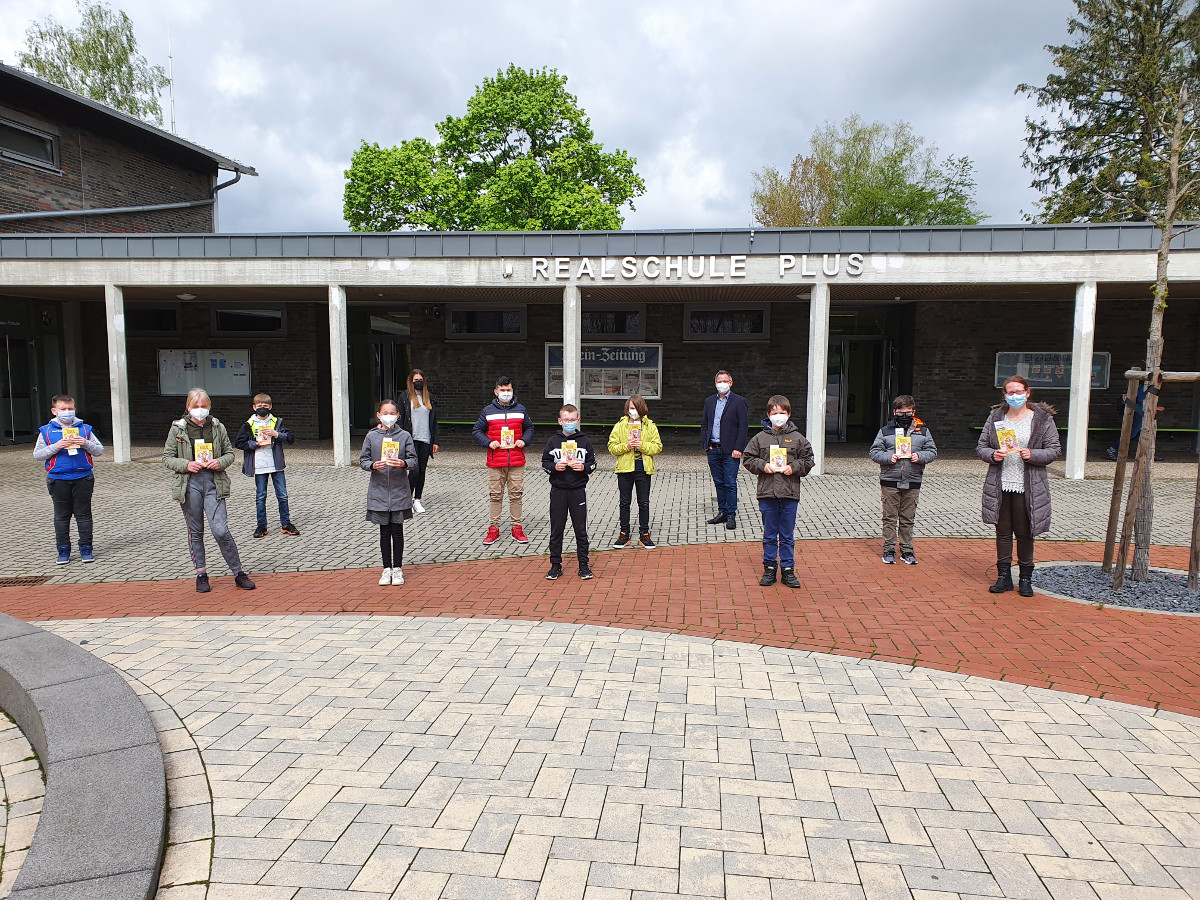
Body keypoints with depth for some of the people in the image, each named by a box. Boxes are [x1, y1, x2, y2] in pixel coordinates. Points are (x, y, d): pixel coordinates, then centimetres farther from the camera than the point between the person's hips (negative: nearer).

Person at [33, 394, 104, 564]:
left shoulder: (85, 429, 6)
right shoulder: (47, 431, 4)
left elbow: (99, 450, 7)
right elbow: (37, 454, 1)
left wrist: (86, 444, -12)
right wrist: (55, 447, -14)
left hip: (82, 478, 0)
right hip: (58, 479, 0)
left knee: (84, 515, 4)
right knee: (61, 517, 8)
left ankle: (86, 549, 11)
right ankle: (63, 551, 16)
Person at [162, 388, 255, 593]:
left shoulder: (217, 427, 6)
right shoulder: (178, 429, 3)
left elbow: (230, 453, 12)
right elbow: (167, 457, 6)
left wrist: (220, 462, -9)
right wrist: (186, 465, -12)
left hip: (213, 483, 0)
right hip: (189, 484, 1)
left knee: (220, 531, -9)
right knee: (195, 532, 8)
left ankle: (238, 573, 3)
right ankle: (201, 574, 22)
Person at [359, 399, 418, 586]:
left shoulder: (404, 436, 1)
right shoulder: (371, 436, 3)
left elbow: (414, 460, -1)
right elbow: (363, 460, 4)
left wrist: (403, 463, -22)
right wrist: (373, 465, -16)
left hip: (399, 491, -1)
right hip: (379, 491, 1)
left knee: (397, 530, 4)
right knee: (384, 531, 9)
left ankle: (398, 568, 16)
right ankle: (387, 569, 20)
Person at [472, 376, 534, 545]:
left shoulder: (520, 410, 8)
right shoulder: (488, 411, 3)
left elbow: (529, 428, 18)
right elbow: (477, 431, 7)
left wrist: (524, 440, -1)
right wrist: (488, 442, -9)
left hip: (517, 462, 1)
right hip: (495, 462, -1)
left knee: (516, 495, 4)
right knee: (495, 496, 4)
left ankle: (517, 528, 13)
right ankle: (493, 528, 12)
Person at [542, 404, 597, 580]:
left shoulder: (584, 440, 2)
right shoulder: (553, 440, 2)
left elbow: (593, 463, 6)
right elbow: (545, 462, 7)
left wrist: (583, 467, -13)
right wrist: (555, 467, -12)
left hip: (578, 490, 0)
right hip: (558, 490, 0)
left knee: (581, 529, 5)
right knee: (556, 529, 6)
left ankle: (583, 565, 15)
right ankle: (555, 564, 17)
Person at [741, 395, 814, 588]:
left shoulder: (797, 438, 4)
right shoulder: (760, 438, 3)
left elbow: (808, 460, 8)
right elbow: (748, 459, 6)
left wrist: (794, 467, -8)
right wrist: (762, 465, -9)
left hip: (790, 494, 0)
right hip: (767, 493, 0)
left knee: (787, 536, 7)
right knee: (769, 535, 9)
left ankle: (788, 570, 17)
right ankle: (769, 568, 20)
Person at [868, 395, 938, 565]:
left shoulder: (922, 430, 7)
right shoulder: (885, 430, 3)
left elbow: (932, 451, 8)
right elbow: (874, 452, 3)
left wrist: (920, 457, -11)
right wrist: (889, 457, -14)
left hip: (912, 482, 1)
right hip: (890, 481, -1)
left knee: (908, 519, 9)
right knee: (890, 517, 4)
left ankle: (907, 550, 19)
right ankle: (889, 550, 12)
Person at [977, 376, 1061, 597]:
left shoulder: (1043, 419, 1)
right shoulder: (995, 417, 7)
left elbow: (1055, 450, 2)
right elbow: (981, 446, 10)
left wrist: (1033, 455, -15)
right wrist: (992, 455, -11)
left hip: (1028, 488, -2)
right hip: (1000, 486, 2)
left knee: (1025, 534, 4)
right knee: (1003, 532, 8)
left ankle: (1026, 578, 18)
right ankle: (1003, 576, 18)